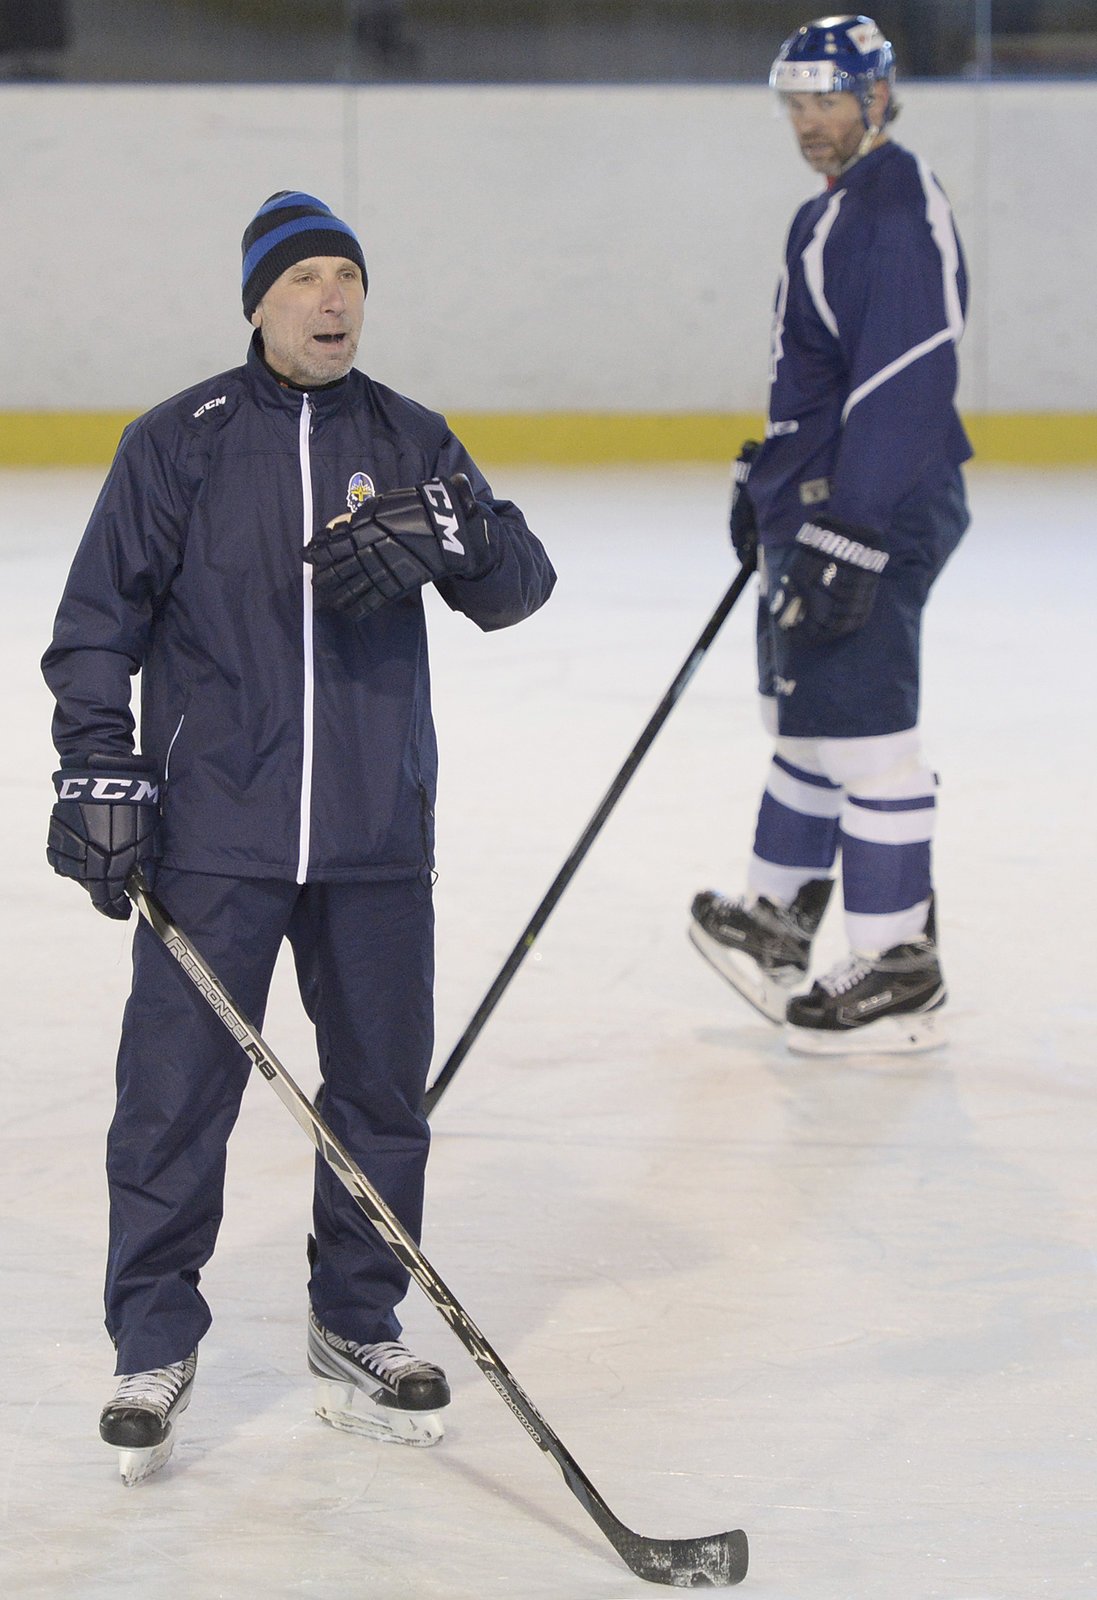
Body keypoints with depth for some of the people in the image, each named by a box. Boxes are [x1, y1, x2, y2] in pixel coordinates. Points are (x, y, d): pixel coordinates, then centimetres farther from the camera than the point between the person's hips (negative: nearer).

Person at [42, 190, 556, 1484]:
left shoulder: (408, 441, 7)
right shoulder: (179, 444, -1)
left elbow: (521, 584, 0)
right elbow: (98, 620, 1)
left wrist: (445, 533, -20)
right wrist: (99, 771, -8)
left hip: (377, 839, 3)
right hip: (211, 833, -3)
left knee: (382, 1084, 9)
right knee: (175, 1091, -3)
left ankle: (357, 1329, 25)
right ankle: (153, 1346, 10)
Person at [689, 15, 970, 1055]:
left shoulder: (899, 212, -18)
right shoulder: (832, 211, 16)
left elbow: (903, 387, -25)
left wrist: (847, 539, -28)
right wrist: (766, 478, 31)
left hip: (878, 508, -11)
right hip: (818, 504, 11)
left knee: (860, 725, -8)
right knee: (805, 714, 19)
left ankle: (899, 975, -3)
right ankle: (777, 922, 32)